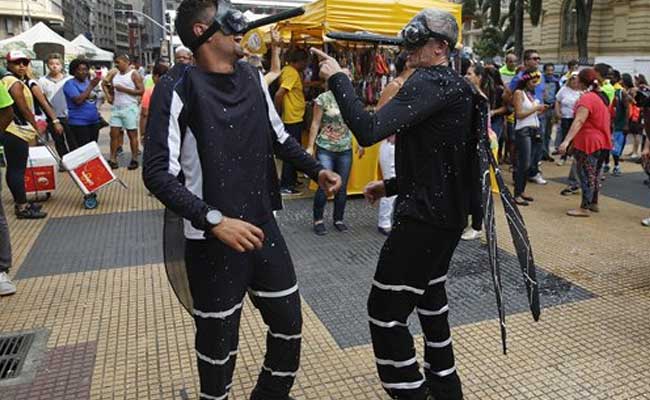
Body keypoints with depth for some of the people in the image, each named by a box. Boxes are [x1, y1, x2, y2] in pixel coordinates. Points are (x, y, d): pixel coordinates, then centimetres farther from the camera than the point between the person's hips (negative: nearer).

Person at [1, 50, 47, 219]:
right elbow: (24, 109, -15)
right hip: (16, 132, -11)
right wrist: (37, 127, -5)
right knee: (18, 169, -6)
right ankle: (22, 208, -1)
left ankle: (21, 202, 24)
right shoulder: (15, 82, -13)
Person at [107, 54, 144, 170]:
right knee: (114, 134, 1)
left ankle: (134, 160, 6)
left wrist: (124, 89, -16)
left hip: (129, 108, -6)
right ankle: (113, 160, 3)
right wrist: (111, 97, 11)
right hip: (116, 108, 6)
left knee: (132, 134, -1)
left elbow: (141, 91, -13)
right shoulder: (115, 74, 16)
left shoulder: (134, 74, -4)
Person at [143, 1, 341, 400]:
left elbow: (279, 137, 20)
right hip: (213, 243, -6)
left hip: (263, 230, 6)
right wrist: (214, 221, -28)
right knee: (218, 344, 9)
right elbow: (158, 173, -18)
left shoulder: (252, 76, 5)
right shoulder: (179, 86, -14)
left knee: (289, 323, 17)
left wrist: (317, 170, 11)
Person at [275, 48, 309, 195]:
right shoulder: (292, 73, -18)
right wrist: (280, 112, -16)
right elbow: (279, 94, -26)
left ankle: (292, 179, 30)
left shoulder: (287, 70, 11)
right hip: (293, 119, -10)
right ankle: (285, 185, 2)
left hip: (295, 118, 10)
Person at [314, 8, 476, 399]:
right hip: (448, 212, 11)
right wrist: (393, 185, 19)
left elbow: (369, 130, -28)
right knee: (431, 297, 23)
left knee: (386, 310, -1)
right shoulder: (457, 86, 14)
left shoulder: (430, 82, -17)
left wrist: (338, 78, -17)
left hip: (425, 216, -11)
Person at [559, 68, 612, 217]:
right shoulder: (602, 96, 10)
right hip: (602, 141, 9)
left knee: (586, 175, -4)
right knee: (594, 175, 18)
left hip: (589, 142, -9)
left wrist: (567, 140, -37)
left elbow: (579, 121, -31)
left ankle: (585, 208, 0)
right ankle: (594, 203, 28)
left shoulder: (587, 98, -19)